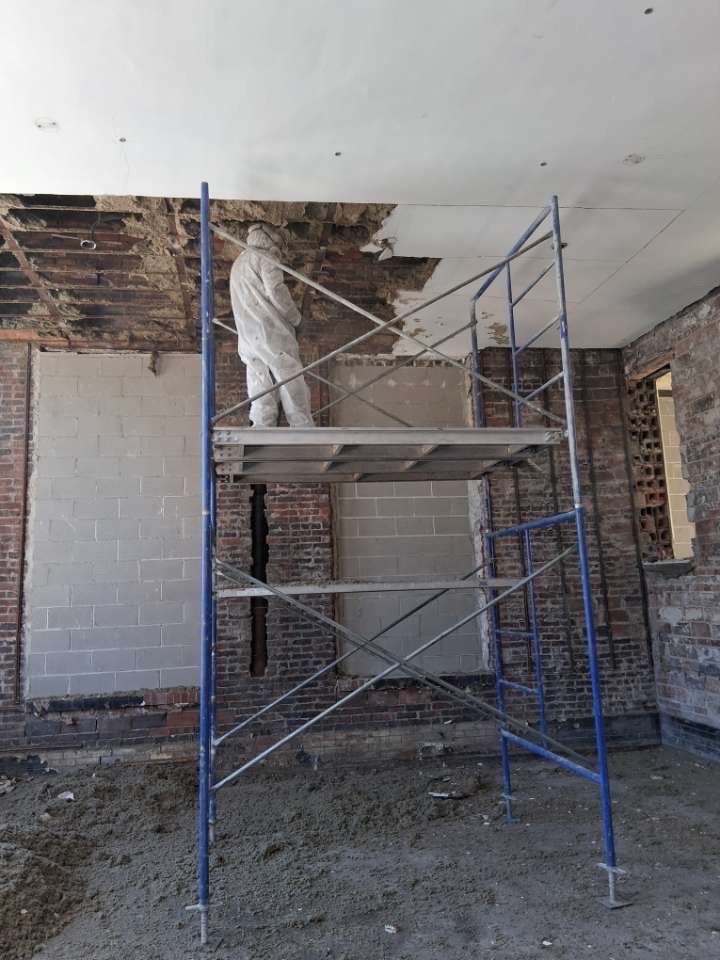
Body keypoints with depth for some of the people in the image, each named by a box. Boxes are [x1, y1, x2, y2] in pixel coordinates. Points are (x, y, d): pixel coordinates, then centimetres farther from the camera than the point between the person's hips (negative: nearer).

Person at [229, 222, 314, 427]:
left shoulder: (238, 264, 26)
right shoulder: (264, 258, -1)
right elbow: (276, 291, -13)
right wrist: (295, 317, 0)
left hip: (247, 336, 8)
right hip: (271, 331, -8)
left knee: (259, 385, 5)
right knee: (291, 381, -6)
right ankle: (303, 426, -7)